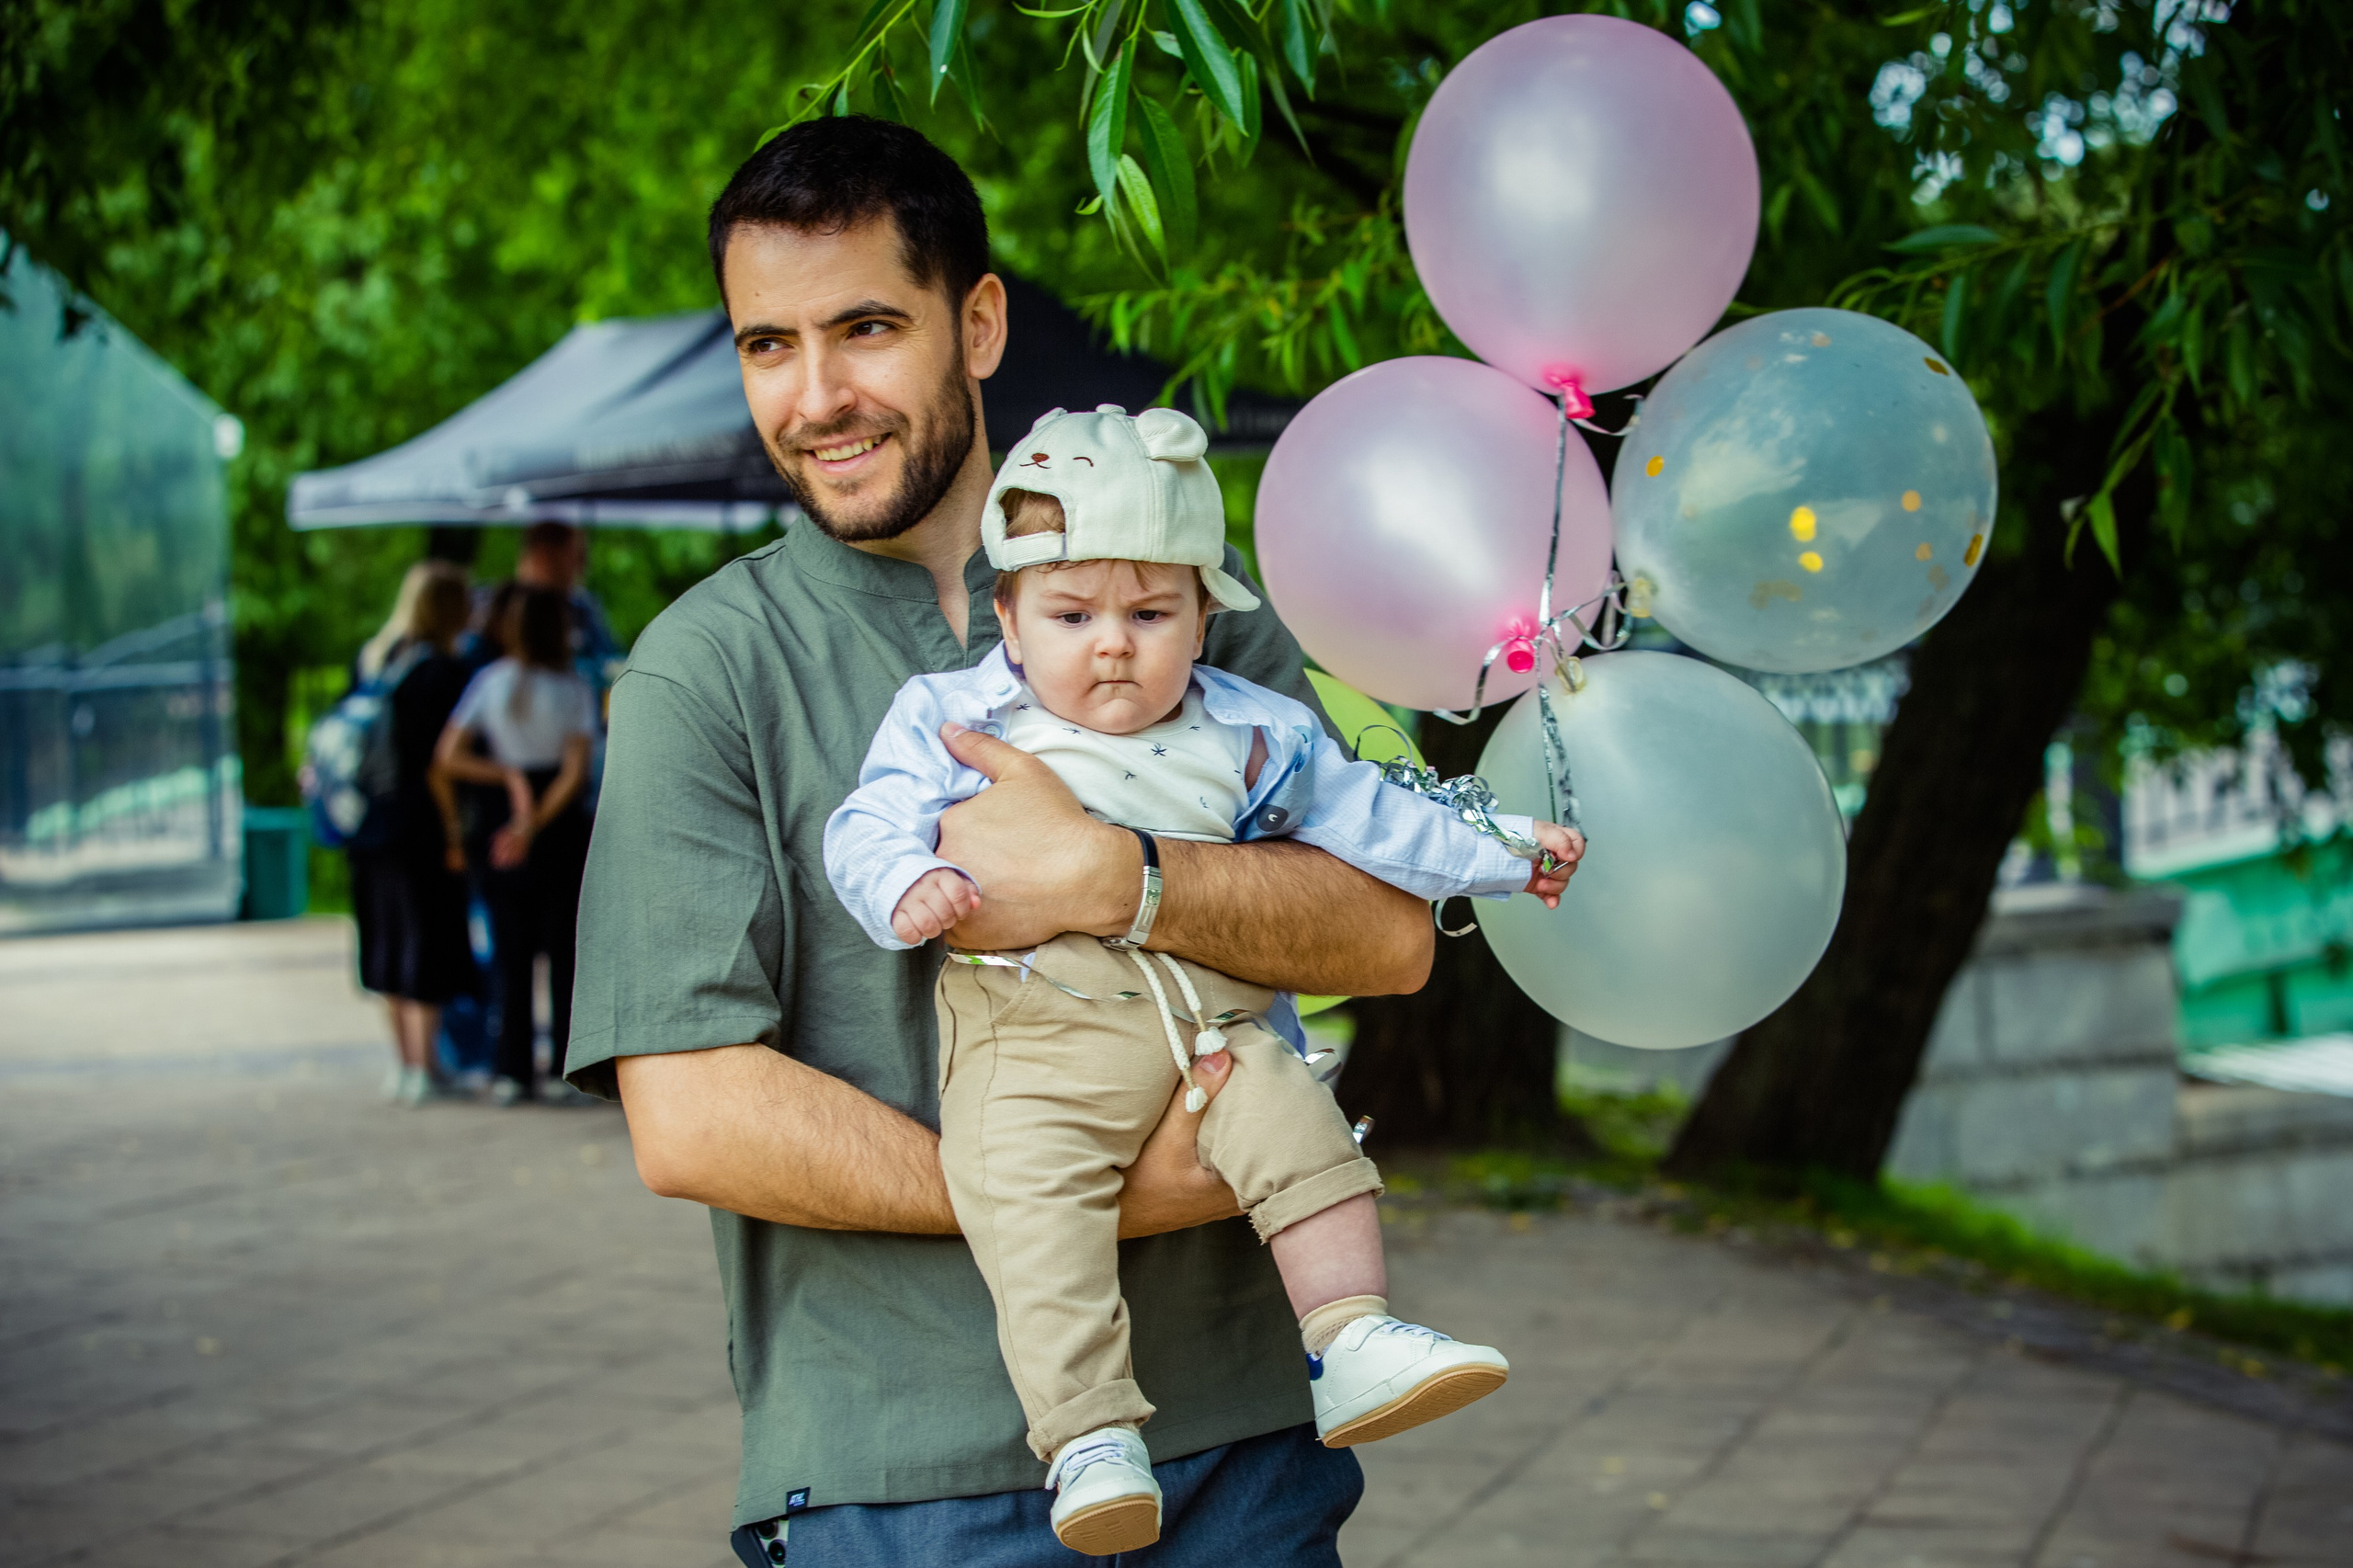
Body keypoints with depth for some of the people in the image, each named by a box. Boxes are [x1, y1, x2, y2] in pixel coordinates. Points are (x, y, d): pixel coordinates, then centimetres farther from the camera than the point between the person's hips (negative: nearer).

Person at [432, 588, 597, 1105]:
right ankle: (569, 1063, 6)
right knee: (564, 950, 7)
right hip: (559, 832, -2)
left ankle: (513, 1070, 3)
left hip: (497, 832, 2)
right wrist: (534, 824, -10)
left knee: (511, 953, 7)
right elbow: (576, 773, -13)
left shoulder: (489, 683, -1)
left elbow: (446, 761, -7)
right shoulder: (573, 688, -5)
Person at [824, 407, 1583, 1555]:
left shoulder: (1250, 737, 14)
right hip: (1034, 1038, -3)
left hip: (1211, 1031, 3)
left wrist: (1500, 856, 22)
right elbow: (872, 825, 2)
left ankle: (1353, 1346, -7)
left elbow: (1361, 816, 22)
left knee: (1301, 1133, -14)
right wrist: (907, 886, -21)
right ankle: (1088, 1436, -26)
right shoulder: (952, 720, 7)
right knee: (1035, 1204, -23)